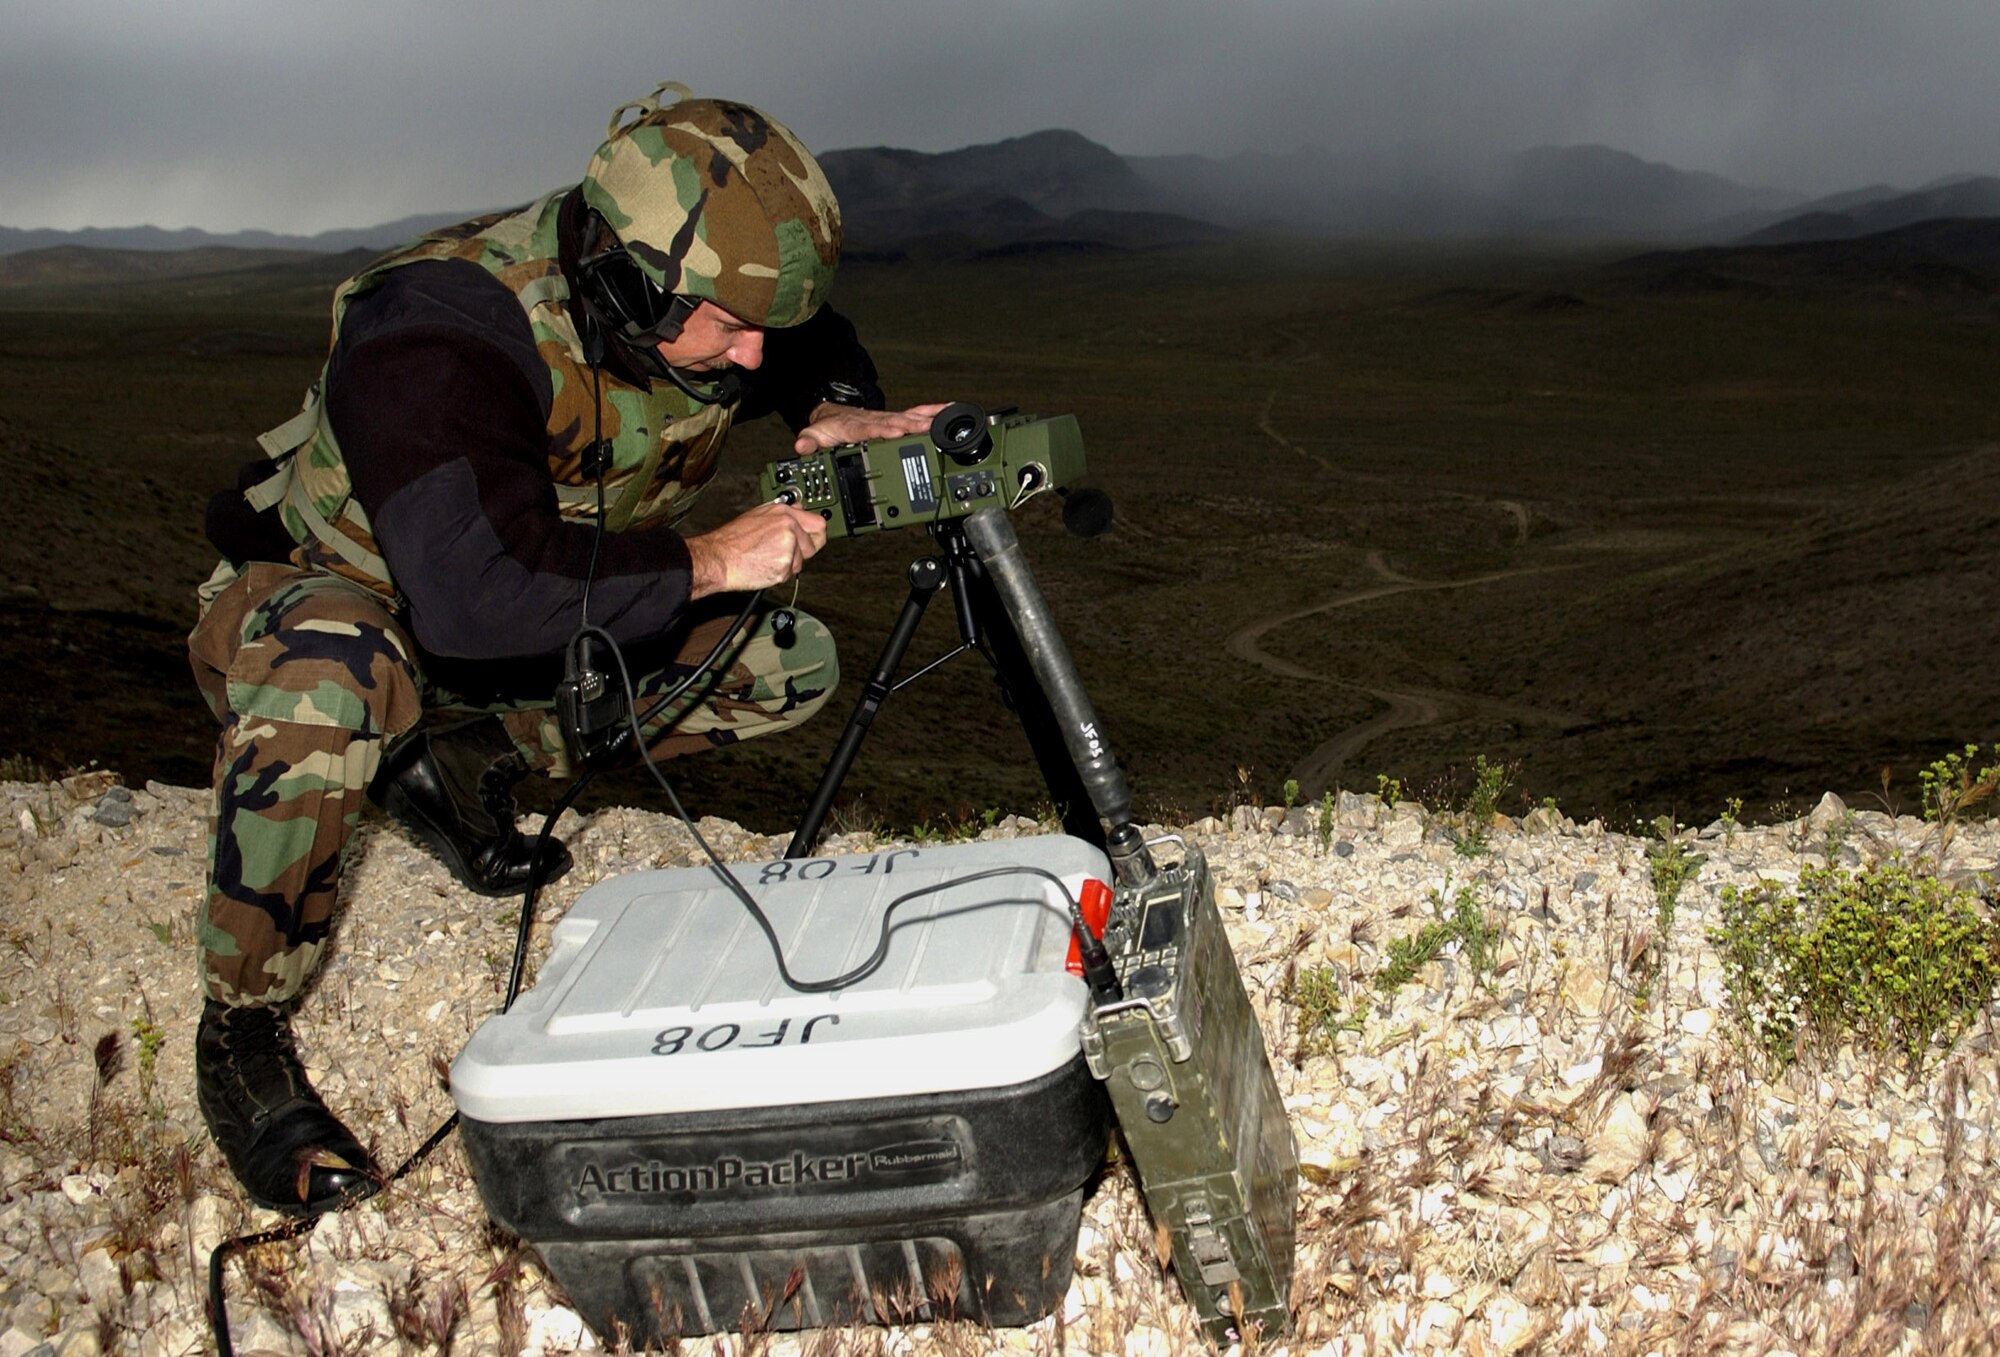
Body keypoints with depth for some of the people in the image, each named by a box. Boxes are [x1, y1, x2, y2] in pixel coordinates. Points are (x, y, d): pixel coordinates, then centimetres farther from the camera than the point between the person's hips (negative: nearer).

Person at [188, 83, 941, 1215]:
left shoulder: (693, 306, -15)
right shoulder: (438, 333, -36)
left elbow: (817, 345, 7)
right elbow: (479, 590, -49)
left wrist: (838, 412, -17)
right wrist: (707, 562, -40)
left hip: (550, 618, 7)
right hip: (319, 598, -6)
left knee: (789, 662, -7)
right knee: (333, 681, -43)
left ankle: (464, 765, 4)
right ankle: (242, 1034, -20)